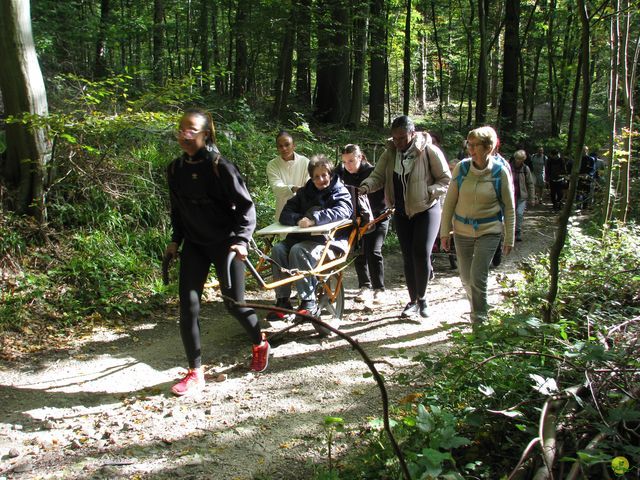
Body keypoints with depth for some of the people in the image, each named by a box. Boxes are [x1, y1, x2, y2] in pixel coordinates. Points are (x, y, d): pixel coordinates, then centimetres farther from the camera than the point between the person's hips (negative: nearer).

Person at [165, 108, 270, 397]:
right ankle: (195, 372, 7)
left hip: (225, 243, -5)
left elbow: (245, 205, -13)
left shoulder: (220, 167, -15)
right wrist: (175, 240, 12)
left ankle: (260, 345, 35)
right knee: (188, 305, -5)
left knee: (234, 303, 4)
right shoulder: (175, 169, 2)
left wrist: (242, 239, -22)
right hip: (194, 244, 5)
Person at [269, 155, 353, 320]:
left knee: (299, 250, -32)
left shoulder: (340, 193, 3)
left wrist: (314, 218, -33)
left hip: (329, 240, -5)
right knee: (278, 249, -21)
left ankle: (309, 302, -29)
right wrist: (299, 219, -17)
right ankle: (282, 300, -17)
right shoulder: (304, 192, 17)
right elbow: (285, 214, 7)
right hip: (303, 236, 6)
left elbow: (341, 212, -20)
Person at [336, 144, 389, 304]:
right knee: (358, 252, 4)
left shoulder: (372, 172, -20)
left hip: (377, 218, -4)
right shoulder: (341, 171, -9)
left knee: (373, 251, -11)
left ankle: (379, 289, 0)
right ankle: (365, 286, 17)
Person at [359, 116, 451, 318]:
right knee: (408, 257, 8)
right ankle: (413, 301, 20)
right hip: (402, 212, 4)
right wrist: (366, 186, -26)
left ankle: (422, 298, 5)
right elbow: (378, 176, -5)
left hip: (426, 210, -4)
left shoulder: (429, 151, -14)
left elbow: (446, 179, -8)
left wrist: (429, 192, -25)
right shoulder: (390, 153, -2)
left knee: (421, 253, -15)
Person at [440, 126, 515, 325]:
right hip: (462, 230, 3)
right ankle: (477, 307, 40)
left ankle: (479, 320, 6)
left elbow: (509, 207, -2)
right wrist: (445, 231, -1)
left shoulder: (500, 172, -10)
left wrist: (509, 239, -2)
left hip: (489, 231, -3)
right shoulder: (461, 168, -5)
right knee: (466, 277, 12)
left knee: (478, 276, -11)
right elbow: (450, 201, 0)